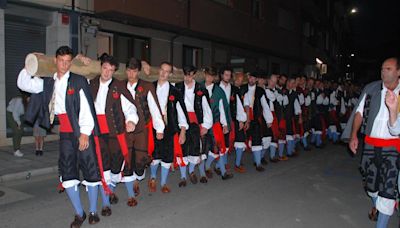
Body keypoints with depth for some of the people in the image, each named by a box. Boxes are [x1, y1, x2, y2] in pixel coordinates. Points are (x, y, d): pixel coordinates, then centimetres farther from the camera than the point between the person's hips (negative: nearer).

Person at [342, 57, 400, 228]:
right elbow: (359, 112, 3)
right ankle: (375, 205, 48)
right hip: (371, 143, 2)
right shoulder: (371, 89, 1)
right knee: (371, 180, 17)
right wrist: (353, 135, -5)